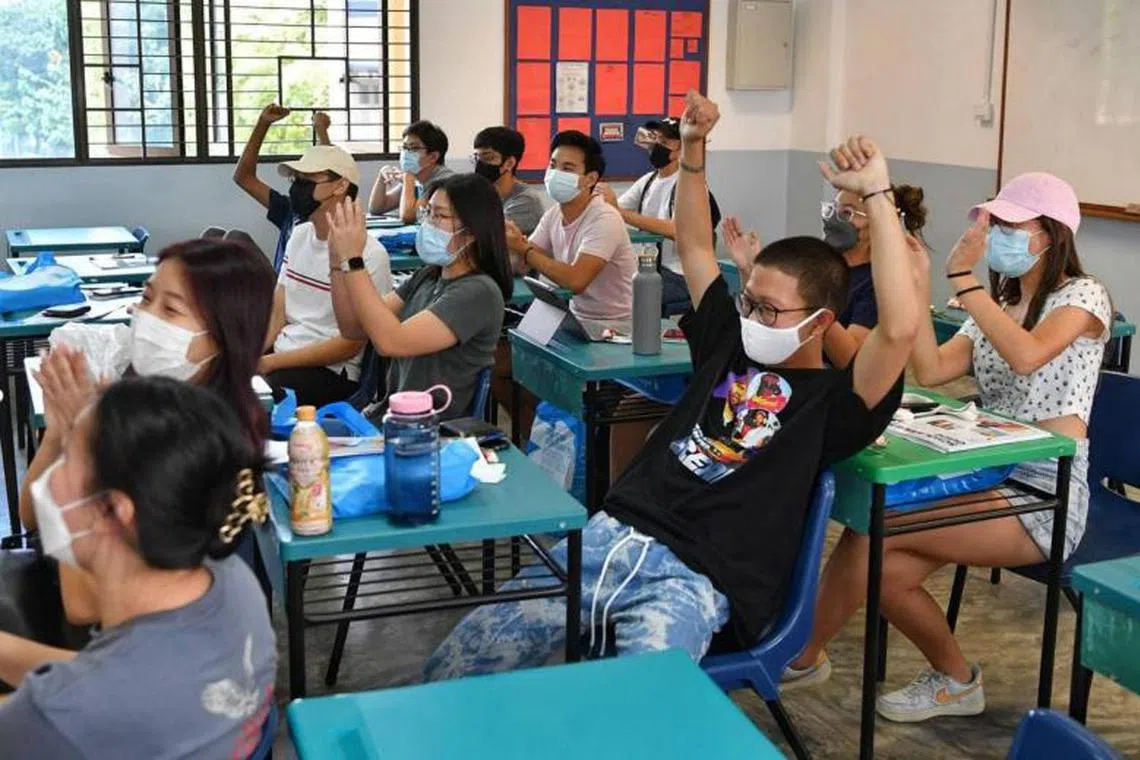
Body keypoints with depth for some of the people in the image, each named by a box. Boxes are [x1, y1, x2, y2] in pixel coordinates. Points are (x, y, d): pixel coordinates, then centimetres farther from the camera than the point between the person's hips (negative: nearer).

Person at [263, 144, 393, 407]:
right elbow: (276, 314, 11)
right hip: (280, 352, 7)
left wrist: (268, 363, -19)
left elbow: (350, 344, -16)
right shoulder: (299, 235, 11)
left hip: (330, 372, -7)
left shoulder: (369, 254, -14)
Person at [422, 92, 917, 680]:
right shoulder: (730, 345, 20)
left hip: (696, 580, -5)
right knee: (452, 670, -8)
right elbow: (694, 248, 30)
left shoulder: (833, 400, 2)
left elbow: (900, 327, -17)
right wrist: (692, 149, 21)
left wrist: (877, 196, -16)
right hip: (610, 536, 6)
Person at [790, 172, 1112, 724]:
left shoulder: (1082, 296, -5)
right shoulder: (997, 306, 17)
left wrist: (962, 278, -23)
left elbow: (1026, 356, -27)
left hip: (1047, 493, -7)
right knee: (887, 569, -17)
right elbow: (929, 372, 1)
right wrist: (918, 285, -4)